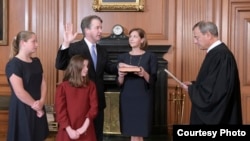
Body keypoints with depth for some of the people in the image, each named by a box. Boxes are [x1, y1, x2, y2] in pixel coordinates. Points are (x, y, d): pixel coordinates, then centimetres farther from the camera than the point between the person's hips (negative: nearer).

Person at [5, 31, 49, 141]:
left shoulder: (36, 61, 11)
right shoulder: (13, 64, -14)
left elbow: (43, 83, 6)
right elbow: (19, 92, -20)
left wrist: (41, 102, -10)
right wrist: (35, 105, -11)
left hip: (38, 108, 7)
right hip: (22, 110, -7)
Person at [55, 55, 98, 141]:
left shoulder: (90, 85, 3)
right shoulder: (62, 87, -2)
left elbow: (94, 107, -4)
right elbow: (60, 110, -7)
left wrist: (85, 126, -15)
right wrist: (69, 130, -15)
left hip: (86, 132, 1)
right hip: (67, 131, -1)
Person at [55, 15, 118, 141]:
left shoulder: (102, 51, 10)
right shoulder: (74, 48, -12)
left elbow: (109, 68, 13)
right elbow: (60, 65, -23)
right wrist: (65, 44, -35)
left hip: (98, 100, 6)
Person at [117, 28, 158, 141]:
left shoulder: (150, 56, 1)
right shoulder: (122, 57, 8)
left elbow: (153, 81, -3)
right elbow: (119, 83, 7)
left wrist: (144, 74, -22)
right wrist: (121, 75, -14)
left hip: (143, 99, -2)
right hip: (127, 99, 3)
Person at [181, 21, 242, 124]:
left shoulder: (221, 55, -22)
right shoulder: (217, 52, 10)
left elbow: (214, 90, -25)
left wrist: (191, 89, -11)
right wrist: (193, 85, 4)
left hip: (216, 116, -10)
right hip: (213, 113, 10)